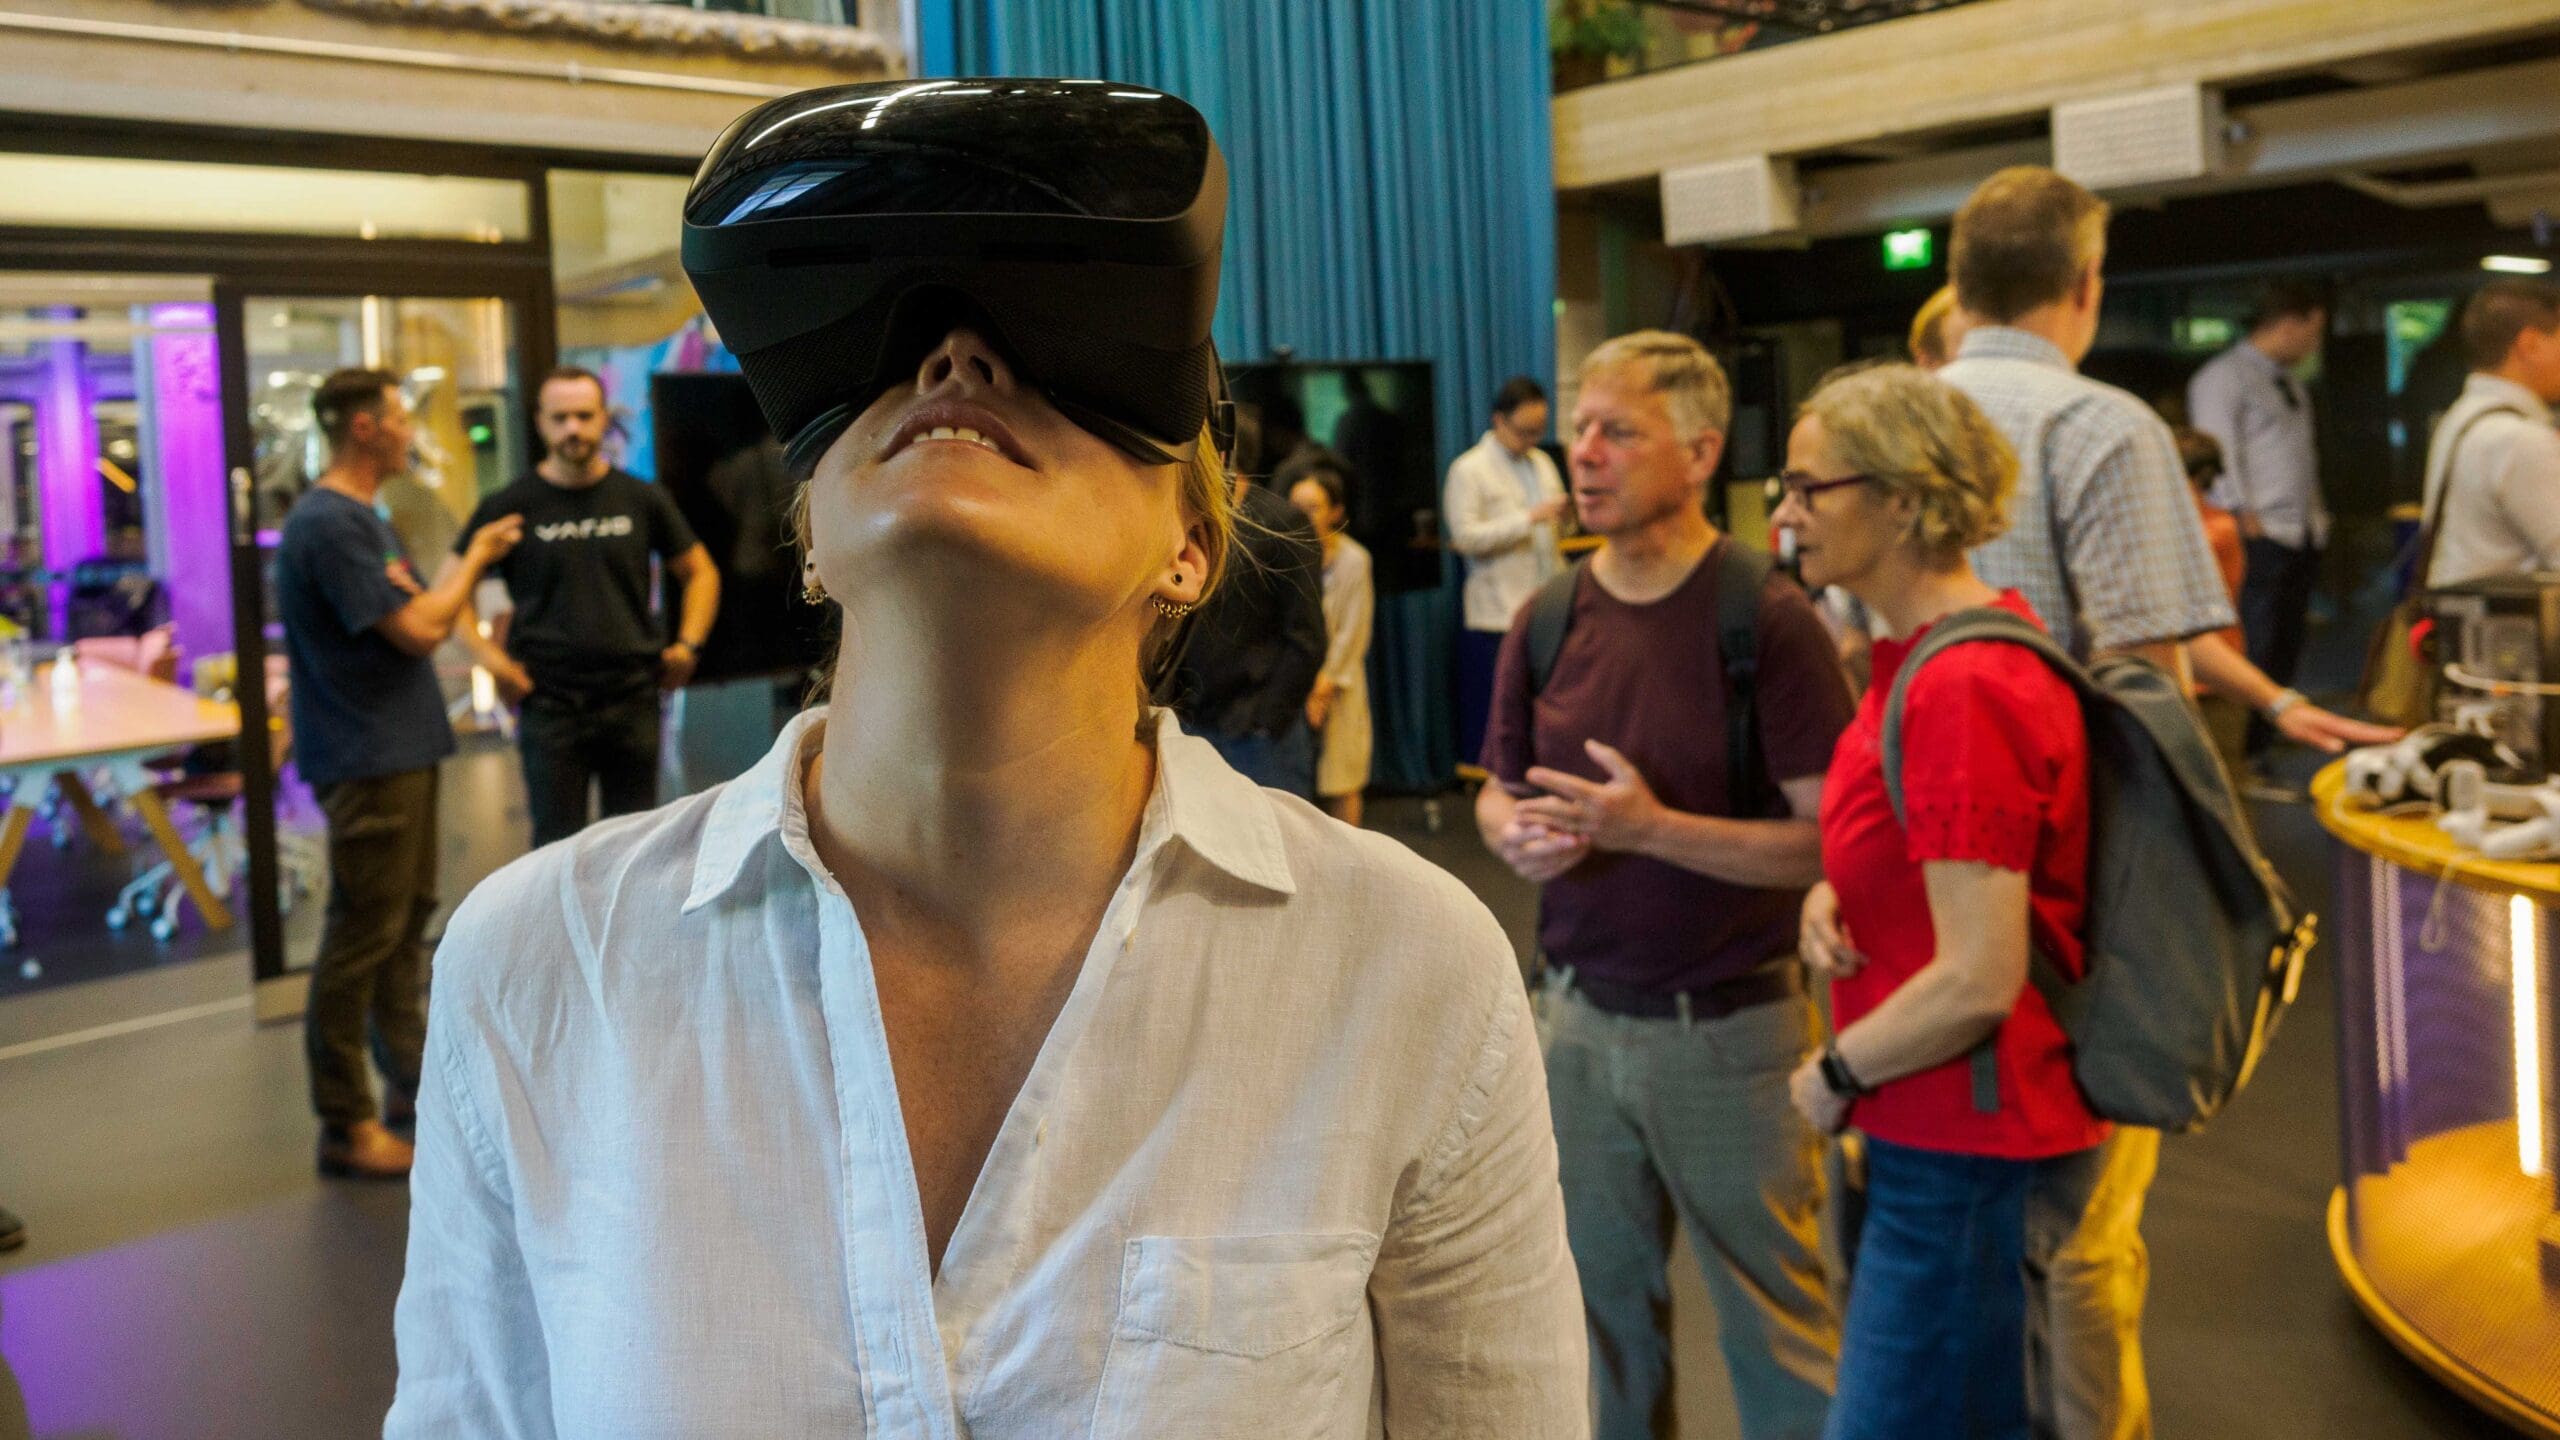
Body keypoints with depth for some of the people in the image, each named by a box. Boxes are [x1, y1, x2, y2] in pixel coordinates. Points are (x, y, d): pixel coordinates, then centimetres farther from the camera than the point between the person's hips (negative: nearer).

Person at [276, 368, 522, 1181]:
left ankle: (409, 1074, 32)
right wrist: (474, 558, -8)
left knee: (406, 917, 19)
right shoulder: (327, 525, -19)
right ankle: (346, 1125, 3)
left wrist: (477, 560, 5)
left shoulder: (360, 518, 15)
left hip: (402, 748, 11)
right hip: (365, 759, -11)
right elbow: (418, 629, -20)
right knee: (360, 938, -5)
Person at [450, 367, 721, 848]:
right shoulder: (511, 505, 1)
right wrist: (490, 659, -8)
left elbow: (699, 571, 17)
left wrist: (687, 645, 3)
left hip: (633, 701, 2)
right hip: (550, 705, -2)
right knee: (558, 845, 1)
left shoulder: (641, 499, 7)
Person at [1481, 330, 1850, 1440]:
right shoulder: (1548, 621, 3)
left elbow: (1829, 842, -17)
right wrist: (1517, 835, -9)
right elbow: (1499, 790, 15)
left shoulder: (1769, 619, -14)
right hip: (1579, 1017, 5)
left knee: (1776, 1327, 9)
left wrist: (1648, 827, -25)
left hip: (1731, 1027, -5)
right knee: (1601, 1306, 18)